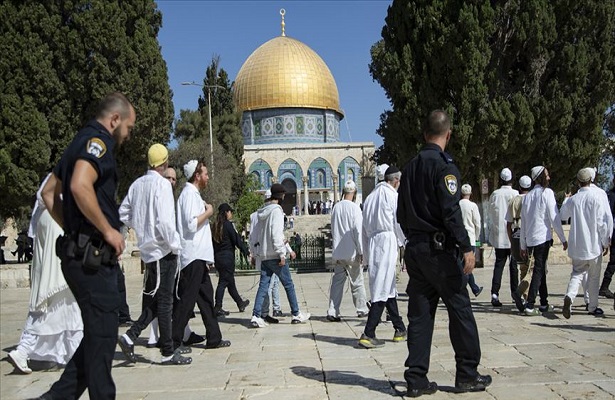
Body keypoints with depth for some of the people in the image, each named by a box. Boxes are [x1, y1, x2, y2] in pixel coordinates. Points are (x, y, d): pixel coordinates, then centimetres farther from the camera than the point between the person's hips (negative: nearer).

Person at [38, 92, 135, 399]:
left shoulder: (80, 143, 20)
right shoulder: (97, 140, -10)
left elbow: (49, 192, 25)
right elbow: (80, 186, -28)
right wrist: (108, 230, -19)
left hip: (79, 250, 10)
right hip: (93, 255, -10)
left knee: (98, 332, 16)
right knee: (102, 334, -3)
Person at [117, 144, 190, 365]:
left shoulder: (137, 184, 7)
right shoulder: (161, 184, -15)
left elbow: (123, 214, 13)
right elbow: (164, 220, -22)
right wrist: (175, 245, -11)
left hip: (148, 249, 7)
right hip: (163, 250, -7)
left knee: (153, 300, 17)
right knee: (164, 302, 0)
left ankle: (130, 337, 9)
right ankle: (168, 352, 7)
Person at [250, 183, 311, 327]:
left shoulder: (262, 211, 13)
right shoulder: (276, 210, -12)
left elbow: (256, 234, 16)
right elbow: (276, 233, -20)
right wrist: (281, 254, -17)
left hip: (263, 255, 7)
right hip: (275, 255, -7)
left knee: (263, 285, 5)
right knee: (288, 284, 5)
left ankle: (256, 316, -3)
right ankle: (296, 315, 13)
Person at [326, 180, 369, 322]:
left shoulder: (336, 207, 7)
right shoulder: (354, 207, -9)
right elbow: (358, 230, -13)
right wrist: (361, 252, -9)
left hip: (337, 252, 5)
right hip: (352, 252, -4)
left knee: (337, 282, 6)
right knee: (357, 282, 8)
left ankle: (332, 312, 1)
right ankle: (362, 309, 19)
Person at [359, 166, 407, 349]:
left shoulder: (370, 197, 18)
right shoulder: (392, 195, -2)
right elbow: (399, 223, -5)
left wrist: (366, 255, 20)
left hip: (372, 243, 7)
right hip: (387, 240, -7)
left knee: (389, 287, 15)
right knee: (382, 289, -7)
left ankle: (400, 329, 23)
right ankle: (368, 334, -12)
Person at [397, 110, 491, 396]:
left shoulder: (410, 167, 13)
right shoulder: (444, 165, -10)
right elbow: (451, 211, -19)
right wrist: (466, 248, -17)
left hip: (415, 250, 7)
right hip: (440, 249, -7)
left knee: (419, 314, 8)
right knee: (460, 310, 5)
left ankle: (416, 379, 10)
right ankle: (467, 375, 13)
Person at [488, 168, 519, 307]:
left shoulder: (494, 194, 2)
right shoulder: (515, 194, -6)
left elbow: (490, 214, 8)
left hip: (498, 235, 2)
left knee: (499, 264, 3)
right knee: (514, 265, 8)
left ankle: (495, 293, -7)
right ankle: (515, 292, 14)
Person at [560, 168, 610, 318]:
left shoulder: (572, 199, -1)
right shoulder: (596, 197, -11)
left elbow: (562, 215, 16)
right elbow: (602, 222, -10)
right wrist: (606, 243, 0)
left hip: (577, 245, 3)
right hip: (594, 244, -2)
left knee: (577, 273, 10)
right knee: (594, 277, 11)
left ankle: (569, 297, -16)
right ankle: (593, 307, 20)